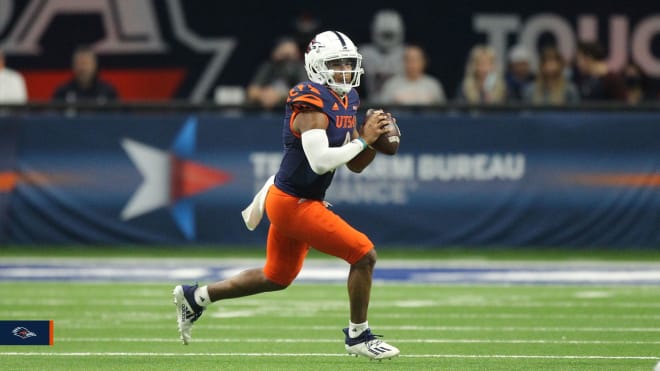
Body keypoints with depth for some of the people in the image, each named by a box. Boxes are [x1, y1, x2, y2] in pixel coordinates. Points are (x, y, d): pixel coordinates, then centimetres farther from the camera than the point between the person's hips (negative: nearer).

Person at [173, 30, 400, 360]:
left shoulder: (346, 101, 9)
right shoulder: (312, 102, -20)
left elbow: (355, 165, 11)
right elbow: (320, 161, -30)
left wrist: (373, 138, -7)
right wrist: (363, 140, -24)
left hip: (294, 201, 10)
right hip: (293, 205, -10)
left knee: (277, 277, 24)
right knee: (364, 255, -9)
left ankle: (195, 297, 34)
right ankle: (358, 336, 7)